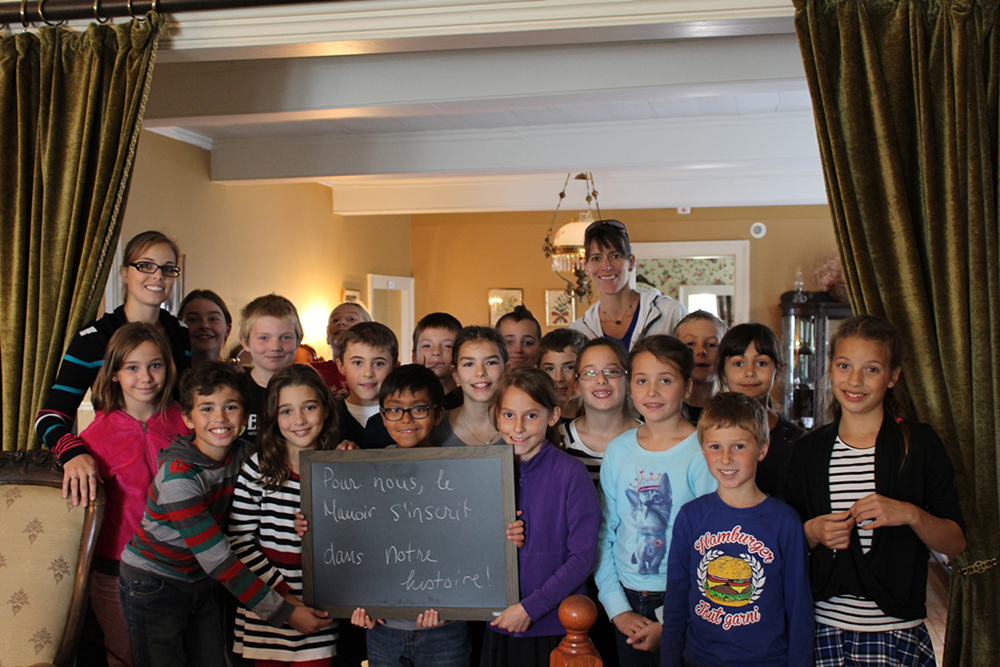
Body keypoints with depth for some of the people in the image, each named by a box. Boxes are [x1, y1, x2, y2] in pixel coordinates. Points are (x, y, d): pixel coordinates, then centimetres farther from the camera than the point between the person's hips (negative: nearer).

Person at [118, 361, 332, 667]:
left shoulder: (243, 454, -9)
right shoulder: (178, 475, -27)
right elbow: (217, 558, -29)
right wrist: (283, 611, -29)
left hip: (201, 584, 6)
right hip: (153, 585, -5)